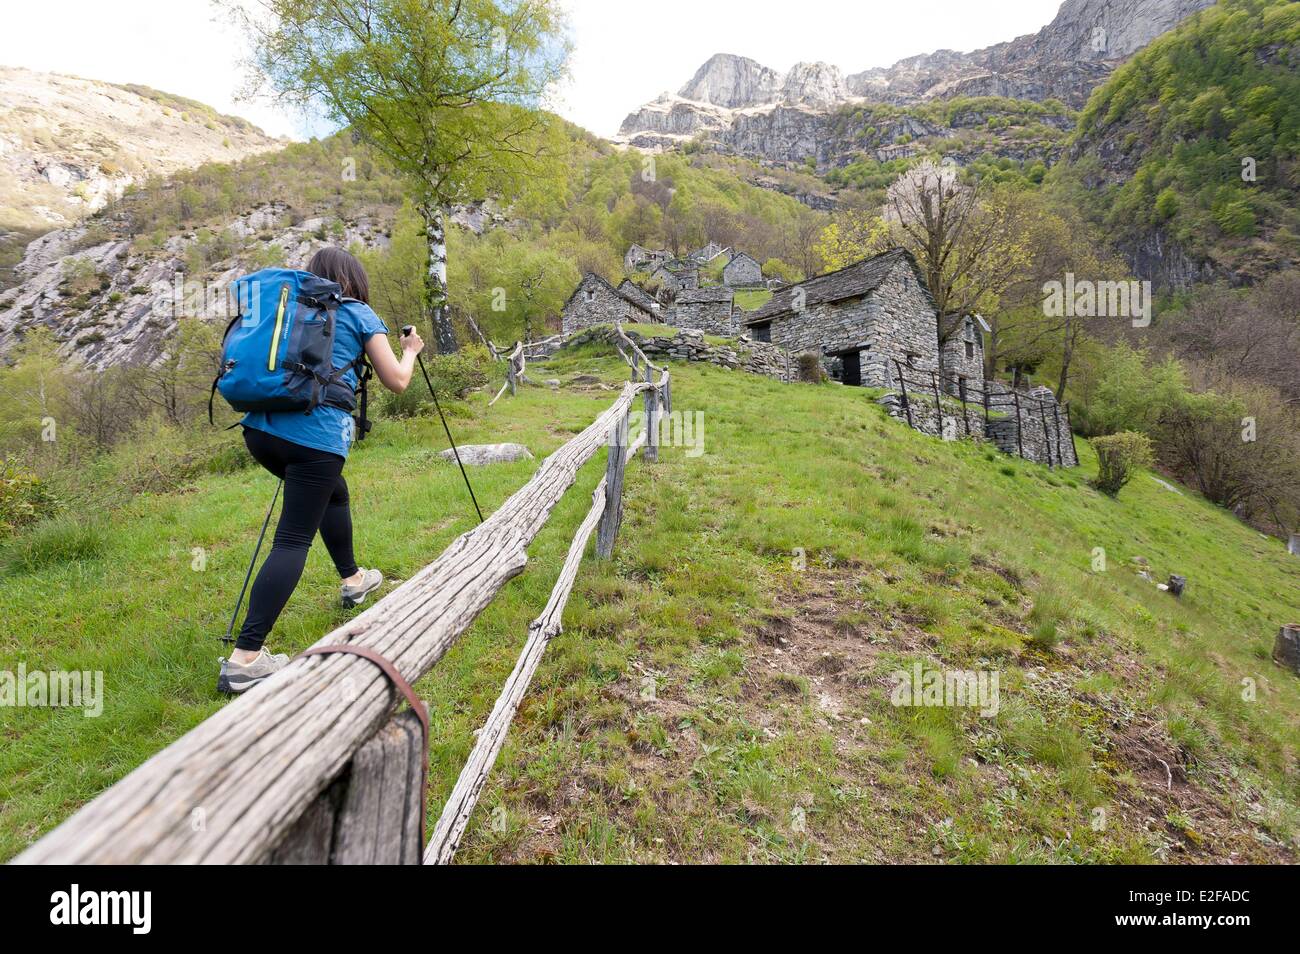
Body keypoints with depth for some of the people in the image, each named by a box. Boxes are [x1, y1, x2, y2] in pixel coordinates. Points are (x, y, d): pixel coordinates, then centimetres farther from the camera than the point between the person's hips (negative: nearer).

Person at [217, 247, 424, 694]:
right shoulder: (360, 315, 7)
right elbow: (396, 382, 7)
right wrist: (410, 350, 26)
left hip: (260, 427, 7)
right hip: (314, 435, -7)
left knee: (333, 492, 30)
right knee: (293, 540, -7)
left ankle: (352, 579, 45)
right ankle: (245, 658, -14)